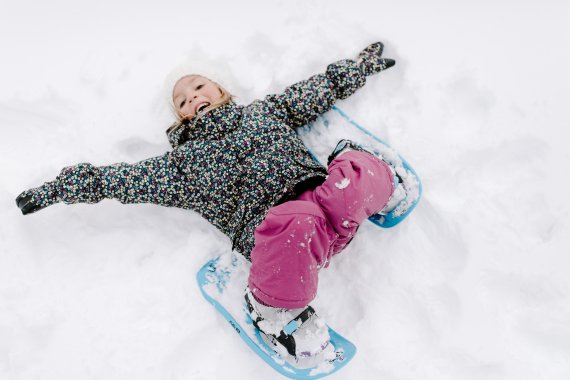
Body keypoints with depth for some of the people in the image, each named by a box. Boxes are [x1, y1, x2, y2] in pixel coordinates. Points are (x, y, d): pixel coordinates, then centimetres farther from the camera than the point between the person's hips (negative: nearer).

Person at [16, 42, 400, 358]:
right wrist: (58, 187, 14)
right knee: (294, 225, -39)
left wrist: (363, 63, 36)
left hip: (321, 191, 2)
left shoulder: (265, 109, 26)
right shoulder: (183, 161, 18)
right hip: (265, 228, -1)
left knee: (362, 170, -30)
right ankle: (275, 307, -19)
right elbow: (122, 178, 17)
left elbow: (320, 89, 32)